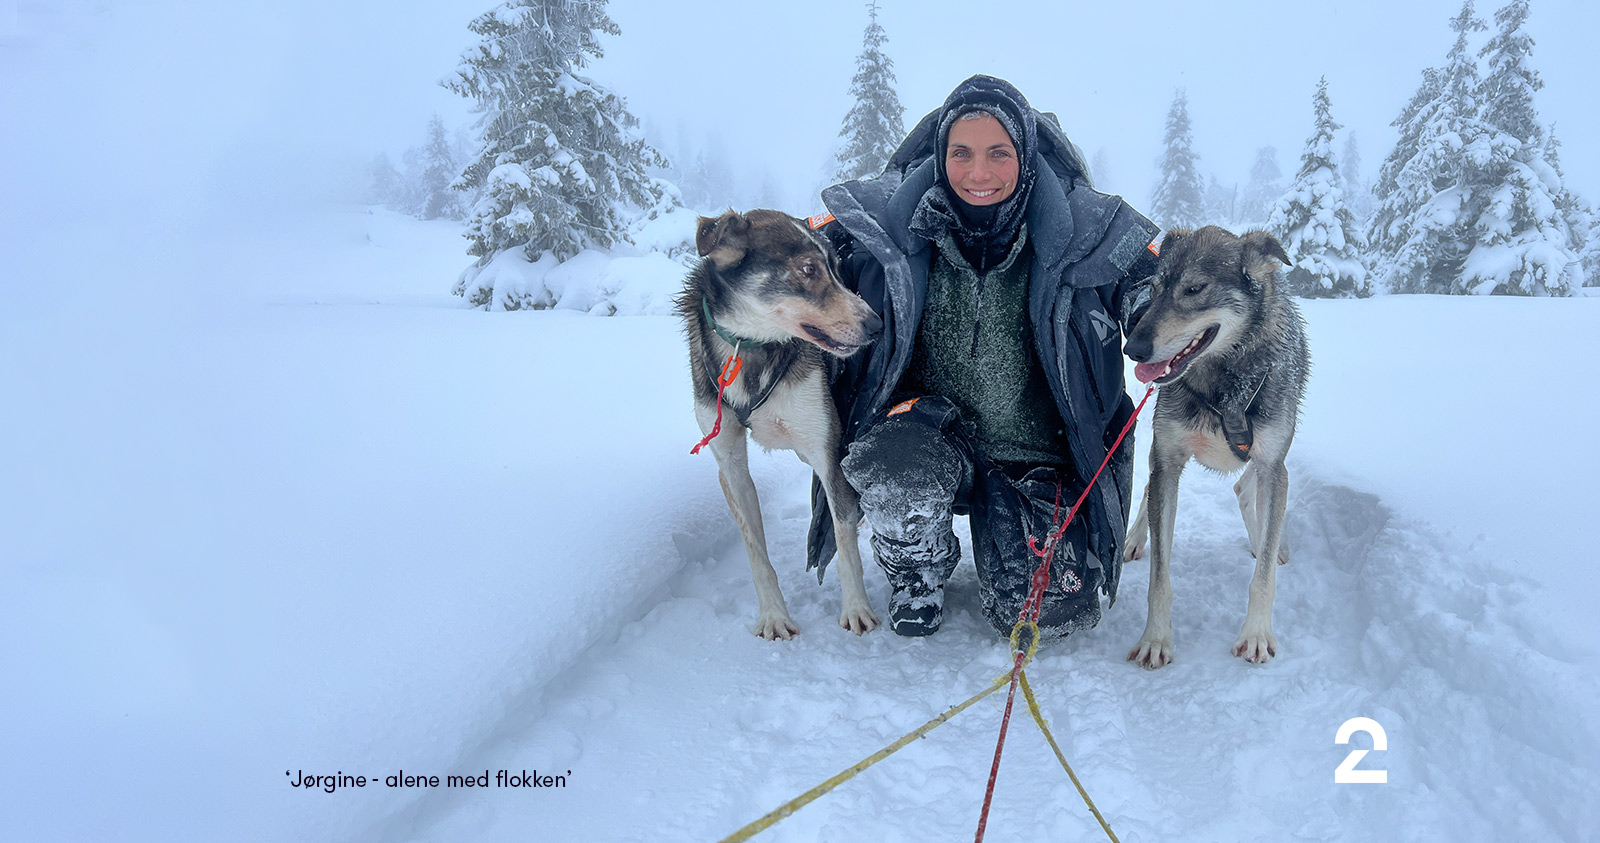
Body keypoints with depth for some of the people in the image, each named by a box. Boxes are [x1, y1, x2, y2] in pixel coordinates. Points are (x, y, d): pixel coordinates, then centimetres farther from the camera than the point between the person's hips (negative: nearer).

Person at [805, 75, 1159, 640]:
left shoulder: (1079, 227, -11)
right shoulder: (893, 217, -10)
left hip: (1036, 452, 1)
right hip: (929, 432, 0)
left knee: (1047, 615, -11)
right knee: (896, 476, -36)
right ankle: (916, 578, 2)